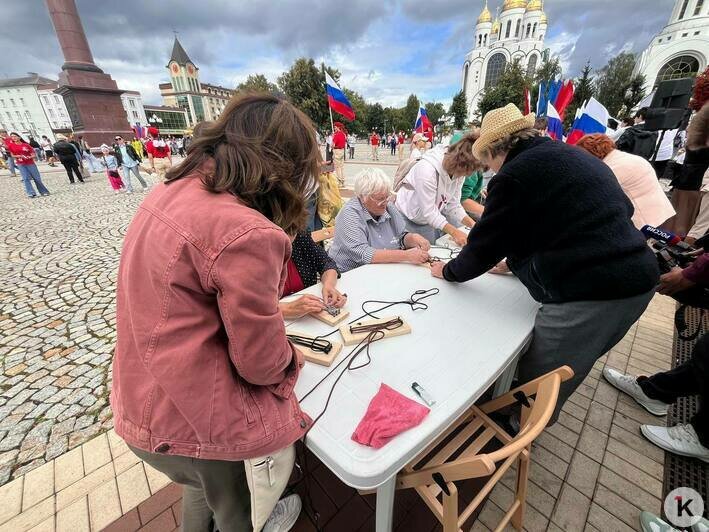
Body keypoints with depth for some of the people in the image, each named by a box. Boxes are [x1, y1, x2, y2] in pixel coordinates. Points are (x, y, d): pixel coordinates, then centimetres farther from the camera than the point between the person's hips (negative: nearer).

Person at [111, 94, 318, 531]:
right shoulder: (248, 234, -32)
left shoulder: (172, 190, -4)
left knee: (206, 486, 38)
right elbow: (263, 364, -21)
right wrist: (290, 357, -1)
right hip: (195, 422, -7)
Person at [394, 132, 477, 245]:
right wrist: (454, 232, -32)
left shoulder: (458, 171, -7)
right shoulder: (427, 169, -30)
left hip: (431, 218, 7)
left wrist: (472, 223, -16)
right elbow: (428, 211, -28)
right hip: (409, 219, -6)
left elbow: (453, 205, -3)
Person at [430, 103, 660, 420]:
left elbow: (484, 243, -5)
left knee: (537, 382, 9)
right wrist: (513, 261, 28)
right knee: (565, 369, 24)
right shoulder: (573, 155, 16)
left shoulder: (512, 177, -11)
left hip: (588, 293, -9)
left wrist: (448, 271, 12)